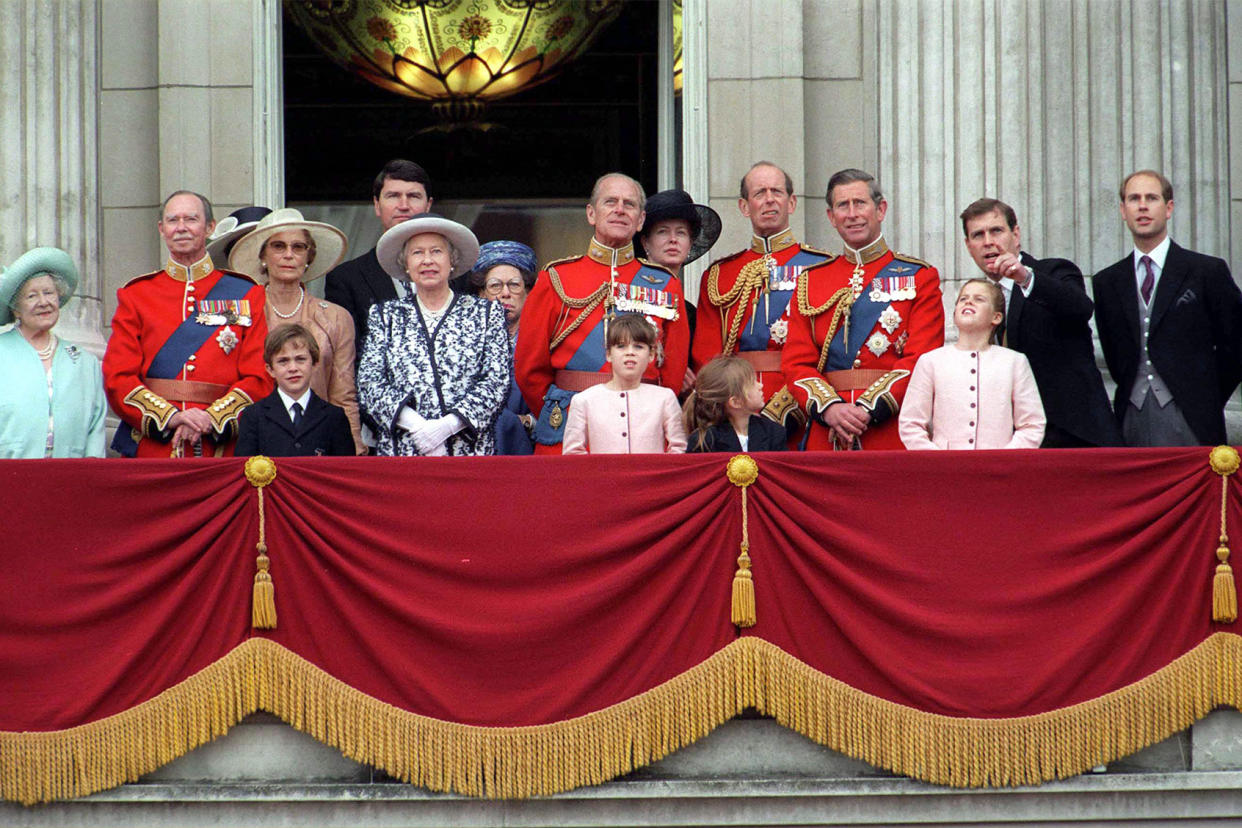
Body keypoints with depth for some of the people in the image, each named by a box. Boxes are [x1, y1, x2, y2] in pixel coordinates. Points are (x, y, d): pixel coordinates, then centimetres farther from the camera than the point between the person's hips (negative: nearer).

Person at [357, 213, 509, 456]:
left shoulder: (486, 313, 12)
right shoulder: (385, 316, 16)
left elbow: (497, 381, 2)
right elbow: (369, 383, 5)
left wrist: (447, 425, -12)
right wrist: (414, 424, -12)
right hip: (399, 453, 1)